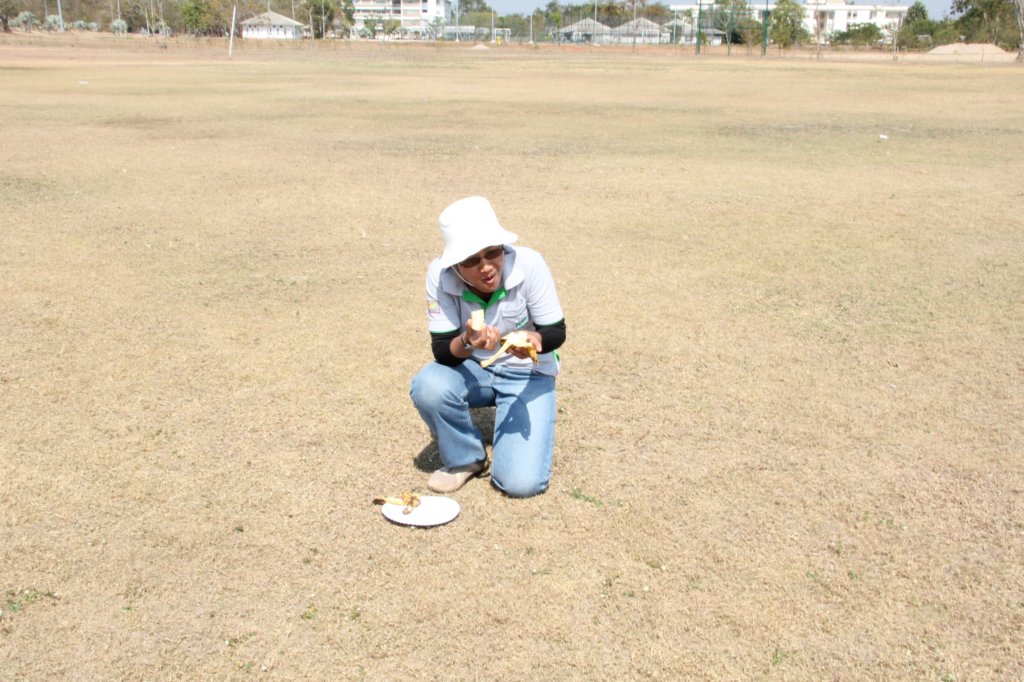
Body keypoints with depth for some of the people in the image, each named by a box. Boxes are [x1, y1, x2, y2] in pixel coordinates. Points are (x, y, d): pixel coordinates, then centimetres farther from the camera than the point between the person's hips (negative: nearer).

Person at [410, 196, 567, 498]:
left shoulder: (529, 264, -26)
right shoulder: (440, 275, -22)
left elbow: (556, 331, -17)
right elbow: (442, 350, -18)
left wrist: (535, 341, -40)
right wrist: (467, 342, -41)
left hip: (527, 373, -2)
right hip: (472, 369, 2)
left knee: (521, 483, -19)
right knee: (428, 386, -33)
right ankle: (464, 459, -2)